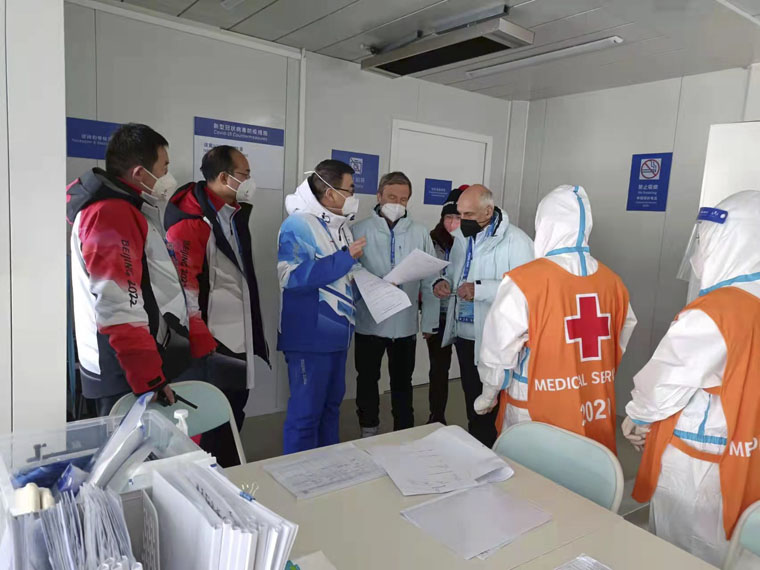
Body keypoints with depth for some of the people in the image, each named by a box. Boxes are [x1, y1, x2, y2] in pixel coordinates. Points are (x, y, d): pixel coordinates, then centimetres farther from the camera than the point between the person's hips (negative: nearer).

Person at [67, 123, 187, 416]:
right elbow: (120, 312, -26)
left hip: (130, 367, 10)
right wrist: (151, 381, -25)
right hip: (126, 375, -10)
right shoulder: (112, 215, -18)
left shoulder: (120, 208, 16)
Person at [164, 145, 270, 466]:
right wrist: (203, 347, -20)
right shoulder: (190, 221, -15)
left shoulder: (235, 215, 12)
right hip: (210, 346, -9)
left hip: (239, 341, 9)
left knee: (233, 418, 19)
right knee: (208, 425, 4)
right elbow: (184, 291, -20)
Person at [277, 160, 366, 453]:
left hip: (337, 332, 9)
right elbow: (293, 275, -27)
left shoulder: (341, 224, 10)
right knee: (306, 410, 2)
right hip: (310, 335, -9)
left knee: (331, 404, 19)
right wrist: (345, 258, -22)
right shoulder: (298, 224, -16)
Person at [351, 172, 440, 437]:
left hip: (405, 324, 1)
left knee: (402, 382, 17)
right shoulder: (360, 230, -5)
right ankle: (369, 432, 34)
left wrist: (429, 321, 1)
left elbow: (430, 281, 1)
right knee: (367, 380, 15)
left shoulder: (420, 233, -1)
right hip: (368, 322, -1)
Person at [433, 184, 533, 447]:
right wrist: (445, 283, -1)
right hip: (463, 334, 8)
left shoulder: (515, 240, -17)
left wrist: (480, 289, -30)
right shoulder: (462, 237, 10)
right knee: (471, 398, 21)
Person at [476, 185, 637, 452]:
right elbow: (618, 347, 8)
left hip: (537, 414, -4)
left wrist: (488, 396, 3)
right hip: (596, 412, 5)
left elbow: (499, 350, -13)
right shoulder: (614, 283, -3)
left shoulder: (525, 281, -19)